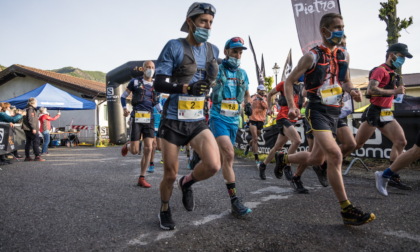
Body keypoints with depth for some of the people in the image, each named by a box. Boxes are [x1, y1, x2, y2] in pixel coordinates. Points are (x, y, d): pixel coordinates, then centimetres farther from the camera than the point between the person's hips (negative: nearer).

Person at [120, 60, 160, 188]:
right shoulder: (135, 81, 3)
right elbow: (123, 96, 11)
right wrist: (125, 109, -4)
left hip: (149, 119, 3)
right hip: (136, 118, -3)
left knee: (148, 148, -8)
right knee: (135, 151, -5)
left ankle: (142, 178, 3)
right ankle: (127, 145, 34)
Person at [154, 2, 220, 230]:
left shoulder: (213, 50, 7)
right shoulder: (174, 47, -7)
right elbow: (158, 84, -12)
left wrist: (211, 78, 4)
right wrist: (187, 87, -24)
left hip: (197, 121, 4)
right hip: (172, 121, -3)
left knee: (214, 165, -17)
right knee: (170, 174, 6)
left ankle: (187, 183, 16)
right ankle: (165, 210, 36)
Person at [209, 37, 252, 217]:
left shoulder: (242, 73, 11)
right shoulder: (216, 70, -4)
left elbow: (246, 94, 27)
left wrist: (248, 105, 12)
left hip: (234, 119, 6)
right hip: (218, 117, -6)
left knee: (225, 157, 13)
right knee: (229, 154, -22)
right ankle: (235, 201, -18)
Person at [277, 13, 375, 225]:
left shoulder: (343, 55, 10)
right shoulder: (312, 56, -8)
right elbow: (289, 81, -5)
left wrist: (352, 91, -2)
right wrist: (291, 106, -18)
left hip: (334, 112, 7)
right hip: (317, 111, -7)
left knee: (316, 159, 13)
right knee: (335, 155, -22)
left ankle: (284, 158, 42)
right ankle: (347, 211, -13)